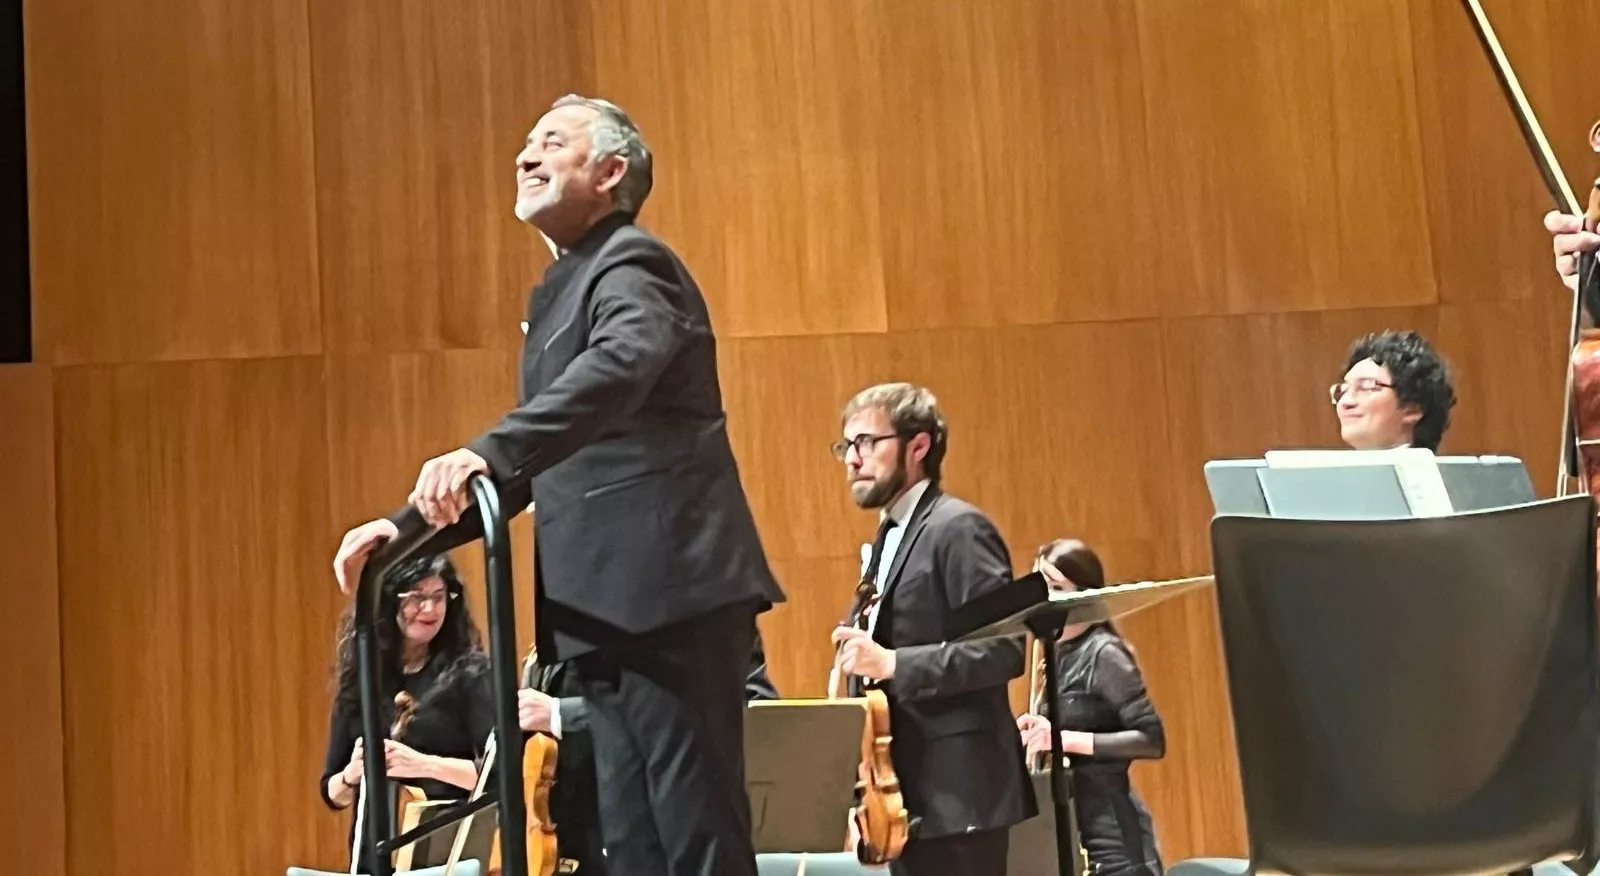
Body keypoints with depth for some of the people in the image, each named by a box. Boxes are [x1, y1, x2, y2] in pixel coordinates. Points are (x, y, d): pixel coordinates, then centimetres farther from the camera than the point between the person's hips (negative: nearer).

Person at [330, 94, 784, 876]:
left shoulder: (632, 265, -4)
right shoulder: (565, 290, 24)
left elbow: (618, 370, -28)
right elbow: (530, 470, 28)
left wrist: (483, 452, -39)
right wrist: (408, 525, 16)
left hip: (670, 595, -9)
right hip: (609, 613, 9)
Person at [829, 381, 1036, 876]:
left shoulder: (958, 529, -10)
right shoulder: (889, 538, 19)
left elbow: (1004, 649, -19)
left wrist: (891, 664, -24)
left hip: (957, 793, -9)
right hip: (909, 796, 9)